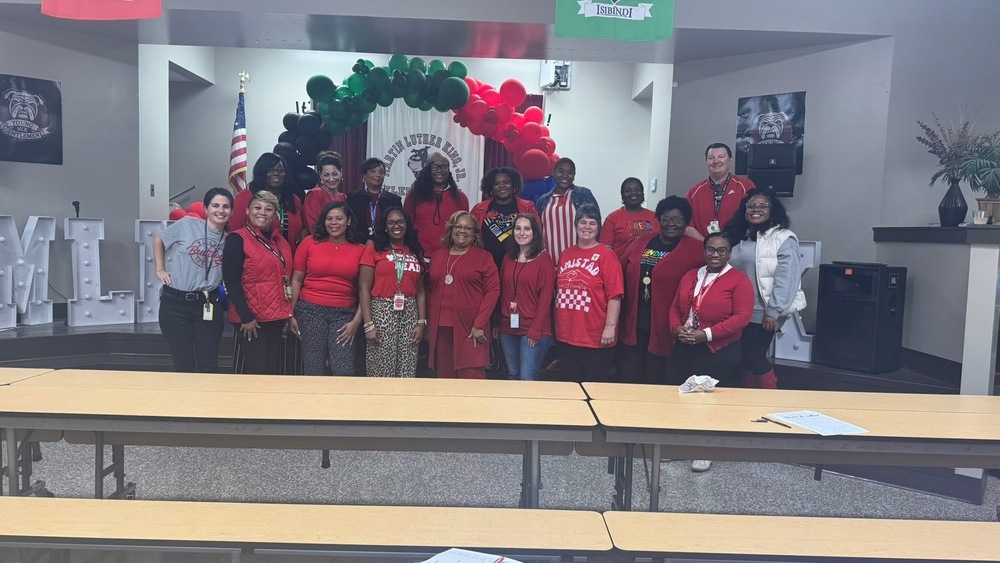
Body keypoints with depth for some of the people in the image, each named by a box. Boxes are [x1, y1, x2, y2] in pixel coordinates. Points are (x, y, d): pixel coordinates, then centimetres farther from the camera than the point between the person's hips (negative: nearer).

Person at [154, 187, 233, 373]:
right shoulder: (187, 224, -2)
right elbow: (158, 240, 11)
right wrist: (160, 269, 6)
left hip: (208, 305, 2)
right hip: (174, 303, -2)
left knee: (209, 366, 4)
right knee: (184, 366, 5)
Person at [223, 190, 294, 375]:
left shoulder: (281, 241, 12)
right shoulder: (237, 239, -8)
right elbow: (231, 281, -14)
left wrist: (287, 314, 13)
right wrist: (246, 317, -18)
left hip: (277, 318, 7)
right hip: (251, 319, -7)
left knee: (273, 371, 13)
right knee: (250, 372, -3)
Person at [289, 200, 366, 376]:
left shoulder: (360, 249, 2)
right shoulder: (309, 243, 2)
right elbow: (296, 280, 5)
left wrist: (357, 320, -3)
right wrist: (291, 314, 1)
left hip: (344, 314, 0)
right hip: (311, 310, 0)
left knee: (344, 371, -5)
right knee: (314, 369, 4)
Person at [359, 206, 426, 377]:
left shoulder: (416, 252, 13)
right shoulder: (374, 248, 0)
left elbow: (420, 291, 13)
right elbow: (364, 289, -4)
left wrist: (421, 322, 3)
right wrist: (368, 324, -11)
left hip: (409, 313, 4)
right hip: (381, 312, -4)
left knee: (406, 372, 5)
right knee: (381, 370, -1)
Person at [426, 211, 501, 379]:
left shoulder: (483, 257, 1)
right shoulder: (437, 255, 14)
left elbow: (493, 290, -6)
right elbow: (430, 291, 15)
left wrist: (479, 324, -12)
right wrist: (429, 323, 9)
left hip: (470, 328, -4)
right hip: (440, 327, 4)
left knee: (472, 377, -6)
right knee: (445, 376, 8)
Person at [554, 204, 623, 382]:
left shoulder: (606, 255, -7)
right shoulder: (566, 254, 10)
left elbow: (615, 295, -12)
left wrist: (610, 327, -17)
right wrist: (557, 325, 14)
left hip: (596, 338, -5)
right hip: (566, 336, 5)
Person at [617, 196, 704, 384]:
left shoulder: (695, 250, -4)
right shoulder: (642, 242, 8)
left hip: (665, 329, -4)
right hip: (633, 326, 4)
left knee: (656, 382, 10)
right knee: (628, 379, 12)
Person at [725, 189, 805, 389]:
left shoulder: (783, 239, -8)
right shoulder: (738, 238, 13)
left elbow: (786, 279, -15)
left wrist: (773, 312, -19)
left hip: (761, 313, -6)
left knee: (754, 357, -2)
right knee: (745, 358, 11)